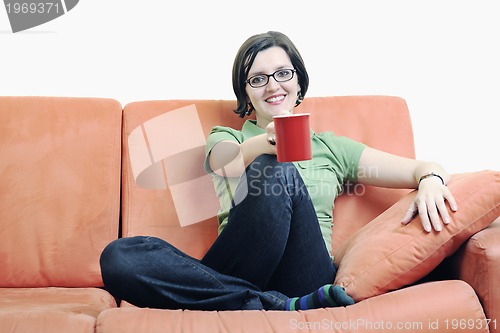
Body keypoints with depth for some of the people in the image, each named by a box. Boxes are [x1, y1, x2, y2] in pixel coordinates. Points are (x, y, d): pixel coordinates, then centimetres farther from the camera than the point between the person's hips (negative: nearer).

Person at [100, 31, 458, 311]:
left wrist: (430, 179, -9)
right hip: (241, 275, 2)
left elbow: (423, 167, 17)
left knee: (276, 172, -28)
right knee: (118, 256, -26)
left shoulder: (330, 147, 22)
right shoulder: (224, 139, 21)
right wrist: (265, 142, -29)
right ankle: (278, 307, -25)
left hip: (307, 281, -1)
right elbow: (225, 166, -6)